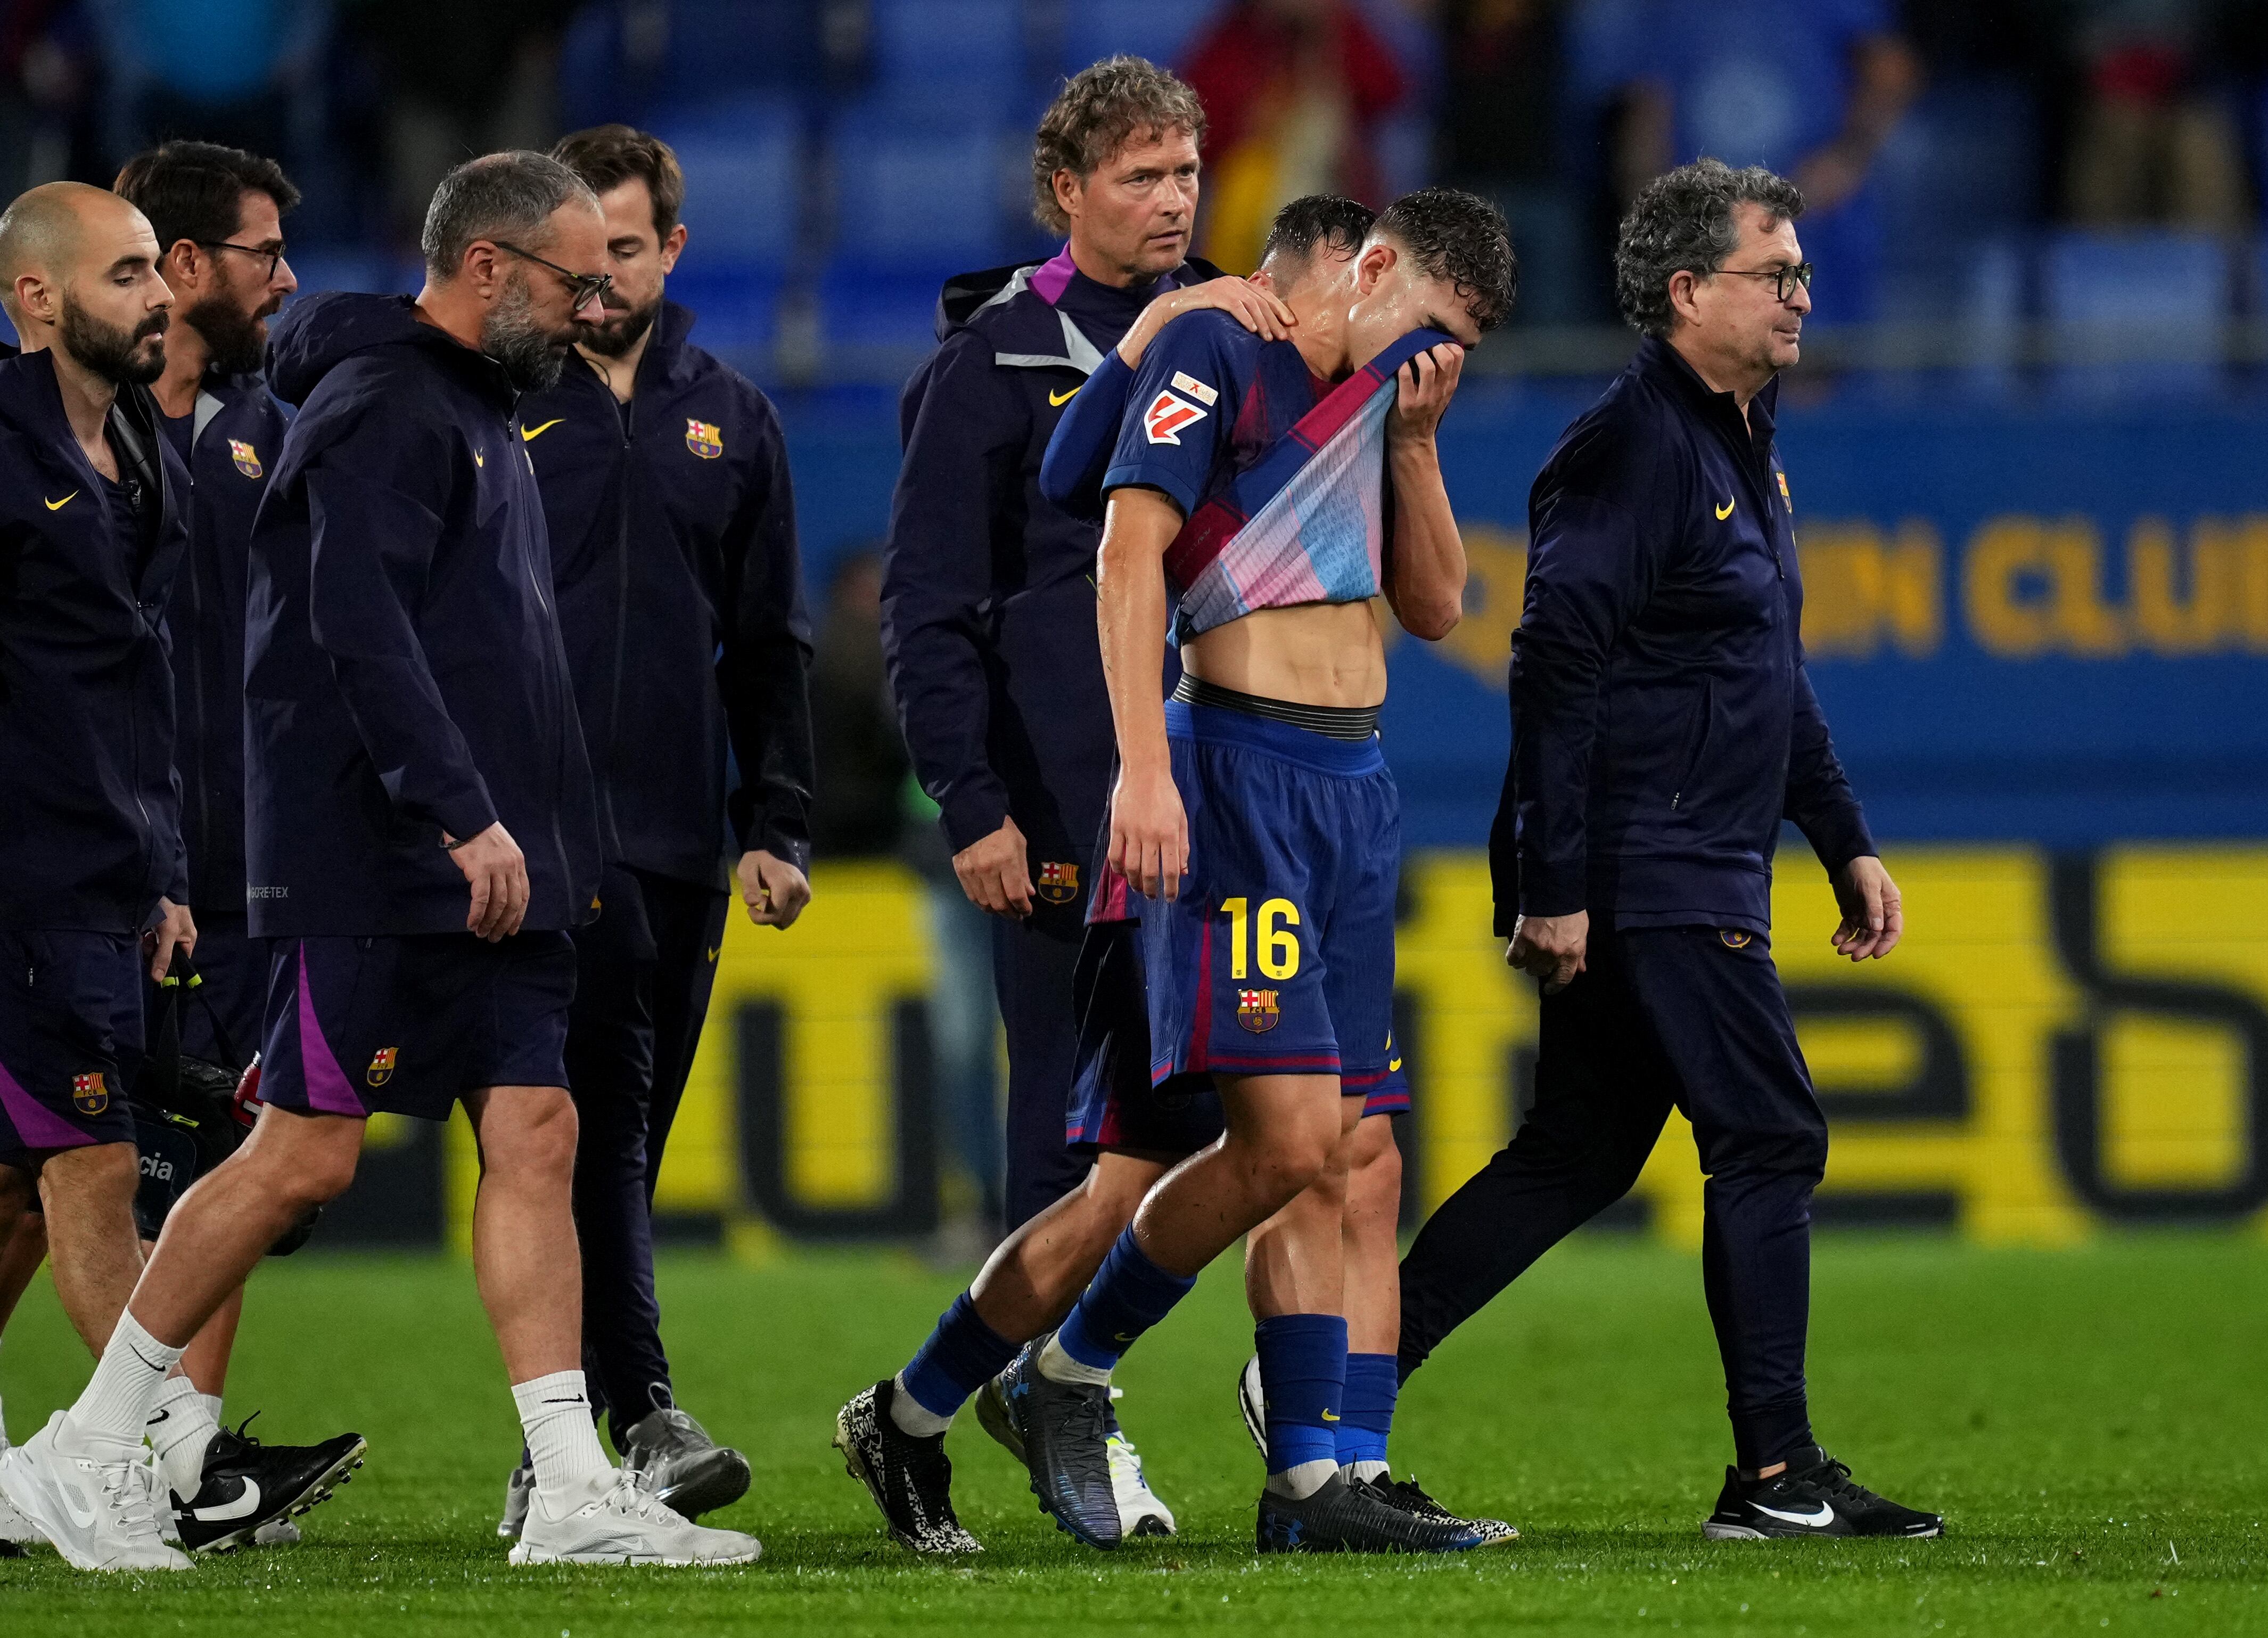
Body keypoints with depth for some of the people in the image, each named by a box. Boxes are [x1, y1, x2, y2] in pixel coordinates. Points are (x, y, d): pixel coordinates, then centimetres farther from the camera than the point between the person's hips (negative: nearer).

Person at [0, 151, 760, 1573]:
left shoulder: (479, 413, 20)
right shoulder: (381, 412, -11)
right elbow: (361, 629, -22)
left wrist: (542, 841, 20)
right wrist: (465, 816, -26)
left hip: (487, 868, 9)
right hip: (377, 868, -9)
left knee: (536, 1137, 1)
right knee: (307, 1155, -7)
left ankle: (574, 1494, -2)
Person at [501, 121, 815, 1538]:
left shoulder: (729, 418, 14)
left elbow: (772, 645, 16)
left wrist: (779, 826, 8)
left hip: (681, 835, 4)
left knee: (627, 1137, 7)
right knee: (599, 1114, -16)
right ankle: (645, 1418, -24)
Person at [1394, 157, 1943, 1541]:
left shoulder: (1747, 445, 18)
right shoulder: (1635, 449, -14)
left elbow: (1776, 681, 27)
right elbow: (1557, 668, -19)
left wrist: (1847, 843, 23)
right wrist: (1553, 887, -22)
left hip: (1702, 874, 10)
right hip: (1648, 877, -10)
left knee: (1581, 1155, 11)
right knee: (1771, 1141, -8)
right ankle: (1776, 1475, -5)